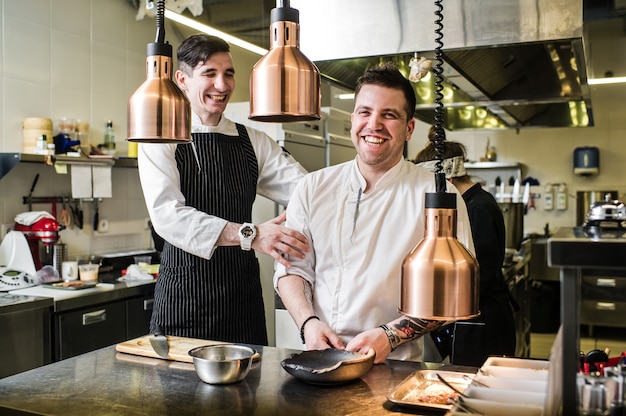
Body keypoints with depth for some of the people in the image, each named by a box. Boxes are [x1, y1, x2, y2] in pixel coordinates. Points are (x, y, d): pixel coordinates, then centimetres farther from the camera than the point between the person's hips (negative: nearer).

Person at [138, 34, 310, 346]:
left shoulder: (253, 142, 9)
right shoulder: (161, 140, -3)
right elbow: (167, 215, -18)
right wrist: (250, 235, -29)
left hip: (244, 294, 4)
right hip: (184, 296, -3)